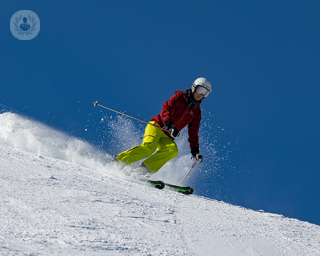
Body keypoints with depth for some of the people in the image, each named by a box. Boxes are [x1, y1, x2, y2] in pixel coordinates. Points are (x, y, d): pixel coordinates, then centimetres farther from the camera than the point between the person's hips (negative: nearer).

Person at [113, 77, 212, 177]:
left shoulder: (196, 112, 16)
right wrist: (170, 125, -26)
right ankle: (117, 161, -22)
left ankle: (145, 169, -32)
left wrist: (195, 150, 4)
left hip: (167, 137, 4)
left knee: (173, 150, -29)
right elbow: (166, 107, -11)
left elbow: (193, 134, 17)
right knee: (149, 147, -31)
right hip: (157, 126, -4)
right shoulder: (180, 96, 4)